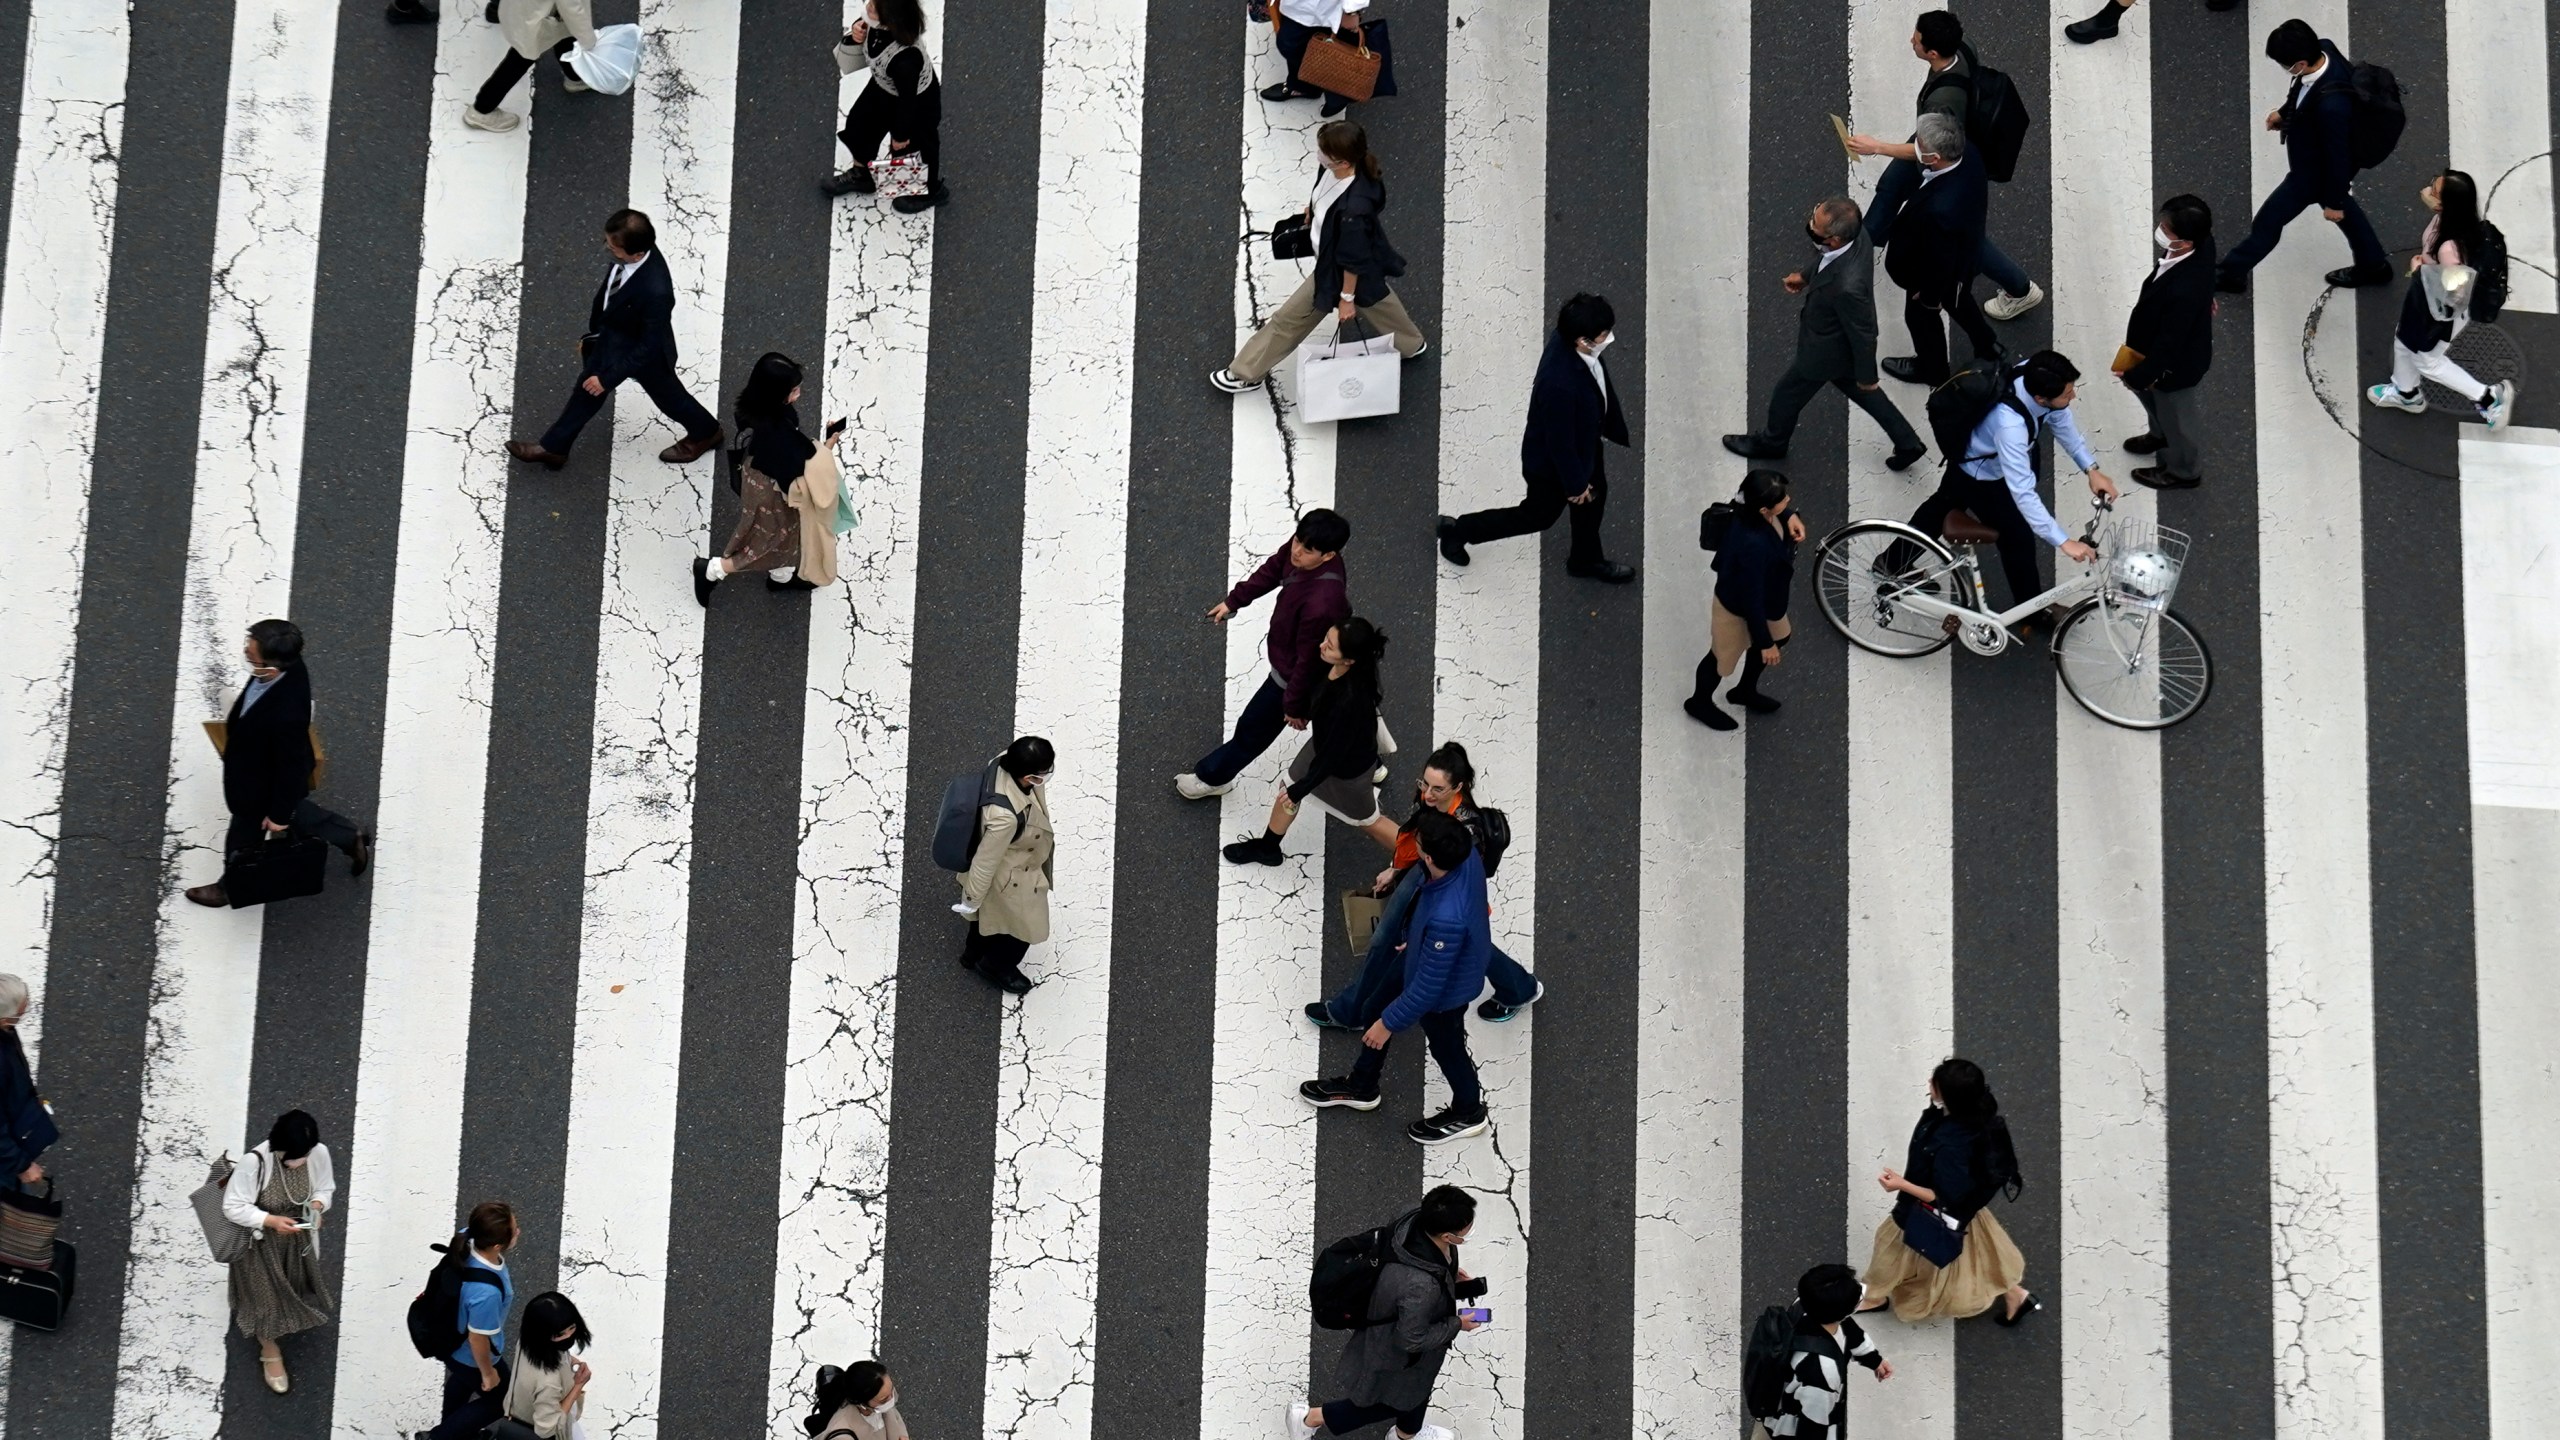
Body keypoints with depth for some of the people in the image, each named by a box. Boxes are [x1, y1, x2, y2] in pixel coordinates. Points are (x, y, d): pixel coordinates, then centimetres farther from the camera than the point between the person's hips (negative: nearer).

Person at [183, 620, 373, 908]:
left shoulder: (286, 714, -48)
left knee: (244, 837, 24)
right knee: (297, 813, 35)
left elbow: (291, 766, -31)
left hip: (261, 788, -7)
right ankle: (352, 839, 53)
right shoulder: (288, 665, -26)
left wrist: (279, 814, -14)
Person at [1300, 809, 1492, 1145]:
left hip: (1445, 990, -8)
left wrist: (1389, 1023, -16)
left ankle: (1469, 1112, 55)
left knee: (1445, 1047, 24)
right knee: (1377, 1004, 27)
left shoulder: (1445, 919, -47)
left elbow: (1428, 987, -32)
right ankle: (1361, 1086, 54)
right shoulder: (1467, 853, -26)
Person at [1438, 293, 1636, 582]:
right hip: (1553, 463, -8)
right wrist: (1575, 483, -15)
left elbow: (1601, 387, 0)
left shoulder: (1570, 339, -22)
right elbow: (1560, 442, -30)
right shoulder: (1559, 385, -47)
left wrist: (1616, 426, 15)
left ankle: (1586, 560, 55)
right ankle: (1459, 530, 38)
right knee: (1538, 516, 19)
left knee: (1594, 497, 28)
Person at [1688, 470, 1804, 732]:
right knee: (1723, 657, 20)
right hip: (1737, 609, -8)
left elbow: (1782, 506, 7)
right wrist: (1765, 643, -21)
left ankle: (1745, 691, 57)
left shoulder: (1765, 517, -23)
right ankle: (1700, 702, 52)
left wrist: (1791, 516, -16)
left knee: (1779, 636, 31)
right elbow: (1751, 599, -33)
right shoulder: (1753, 545, -46)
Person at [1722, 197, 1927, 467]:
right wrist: (1806, 277, -1)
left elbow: (1863, 334, -28)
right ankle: (1907, 443, 46)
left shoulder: (1847, 286, -46)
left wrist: (1867, 376, -12)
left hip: (1827, 351, -7)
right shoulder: (1855, 233, -25)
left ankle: (1771, 442, 51)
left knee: (1787, 395, 21)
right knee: (1860, 393, 31)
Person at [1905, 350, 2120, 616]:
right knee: (2019, 538, 2)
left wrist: (2091, 469, -11)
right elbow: (2022, 492, -46)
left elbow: (2060, 419, -8)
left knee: (1945, 503, 29)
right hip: (1979, 478, -8)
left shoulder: (2034, 376, -29)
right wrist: (2063, 542, -45)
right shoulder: (2010, 424, -48)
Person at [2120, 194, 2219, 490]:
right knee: (2146, 391, 34)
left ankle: (2183, 471, 51)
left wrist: (2139, 376, -16)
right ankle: (2162, 435, 64)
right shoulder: (2202, 243, -23)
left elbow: (2168, 343, -31)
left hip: (2176, 362, -8)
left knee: (2176, 413, 22)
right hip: (2180, 343, 8)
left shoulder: (2184, 291, -47)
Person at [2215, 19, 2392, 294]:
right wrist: (2284, 112, 17)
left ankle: (2232, 272, 37)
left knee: (2269, 219, 14)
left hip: (2314, 171, -8)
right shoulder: (2324, 50, -23)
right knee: (2343, 208, 31)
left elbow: (2338, 154, -30)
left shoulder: (2331, 105, -46)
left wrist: (2333, 202, -15)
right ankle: (2374, 266, 51)